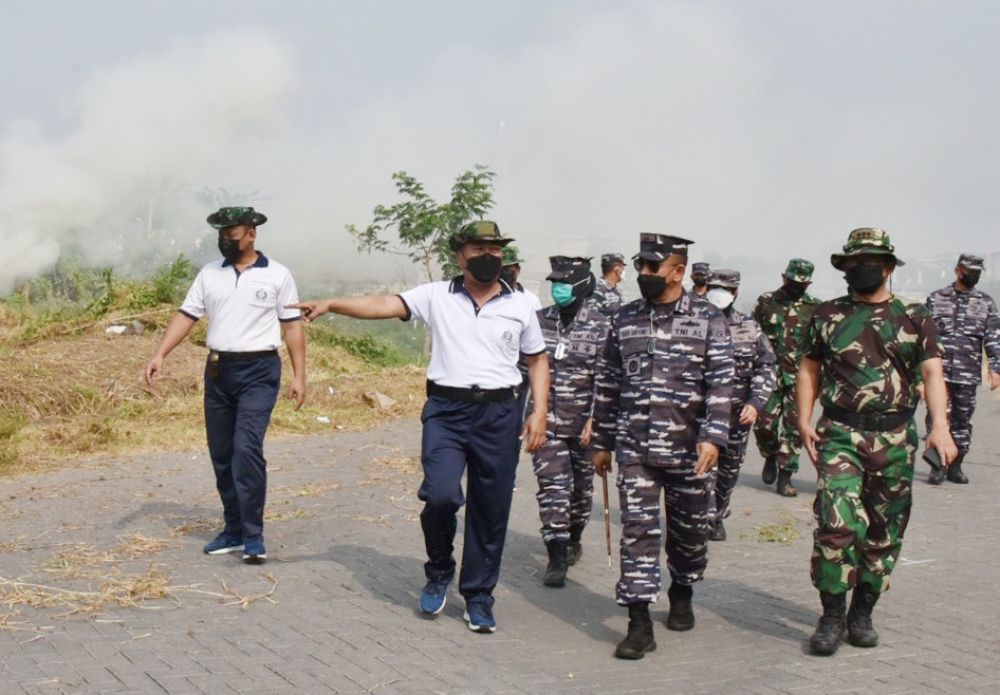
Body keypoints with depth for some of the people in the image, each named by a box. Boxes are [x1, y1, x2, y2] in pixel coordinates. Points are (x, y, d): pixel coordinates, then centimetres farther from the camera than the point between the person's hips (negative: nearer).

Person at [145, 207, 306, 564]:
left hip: (259, 372, -5)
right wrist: (160, 354, -8)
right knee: (221, 454, 9)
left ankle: (254, 536, -10)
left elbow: (292, 326, 0)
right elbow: (186, 316, 4)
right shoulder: (209, 274, 9)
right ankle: (234, 531, 20)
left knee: (247, 448, -17)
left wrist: (299, 375, -5)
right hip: (218, 372, 5)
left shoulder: (277, 275, 0)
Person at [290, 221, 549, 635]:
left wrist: (539, 413, 3)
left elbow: (537, 360, 13)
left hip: (498, 415, 2)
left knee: (491, 511, 5)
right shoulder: (437, 296, 3)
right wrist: (331, 304, -22)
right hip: (446, 411, -1)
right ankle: (439, 572, 11)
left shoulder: (521, 305, 7)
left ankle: (478, 597, 21)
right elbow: (385, 305, -8)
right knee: (441, 495, -18)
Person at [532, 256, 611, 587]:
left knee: (581, 487, 13)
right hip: (547, 421, 1)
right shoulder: (540, 321, 4)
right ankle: (557, 558, -5)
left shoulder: (601, 325, -7)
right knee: (552, 487, -6)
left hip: (583, 424, -1)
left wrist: (595, 420, -17)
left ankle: (574, 540, 35)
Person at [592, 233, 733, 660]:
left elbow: (721, 385, -8)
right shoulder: (625, 320, 7)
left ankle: (681, 596, 38)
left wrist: (713, 437, -20)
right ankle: (640, 625, -3)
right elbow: (607, 384, 13)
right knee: (637, 529, -5)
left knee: (689, 530, 13)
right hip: (634, 447, 1)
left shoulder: (708, 321, -2)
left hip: (688, 449, -1)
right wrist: (602, 443, 13)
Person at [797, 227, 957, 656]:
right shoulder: (826, 316, 7)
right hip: (839, 435, -1)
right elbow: (809, 369, 12)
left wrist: (940, 426, -19)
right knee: (836, 524, -14)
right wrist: (804, 420, -1)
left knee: (884, 534, 8)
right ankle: (832, 616, -3)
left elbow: (932, 372, -5)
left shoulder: (914, 320, 4)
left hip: (895, 440, 1)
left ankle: (862, 614, 23)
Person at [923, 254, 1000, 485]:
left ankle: (955, 467, 16)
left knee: (962, 422, 7)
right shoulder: (936, 299, 6)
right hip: (939, 372, -1)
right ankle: (938, 467, 2)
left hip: (968, 375, 1)